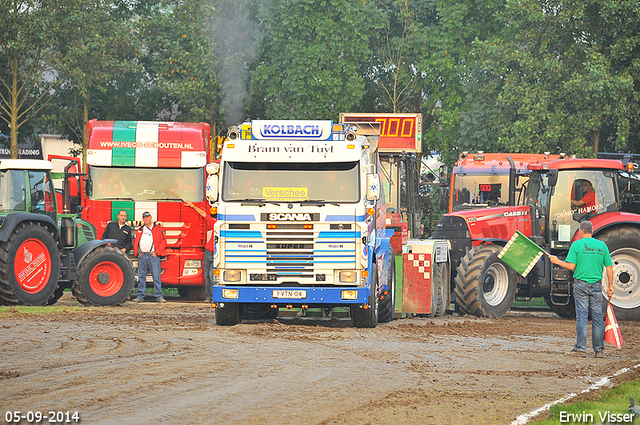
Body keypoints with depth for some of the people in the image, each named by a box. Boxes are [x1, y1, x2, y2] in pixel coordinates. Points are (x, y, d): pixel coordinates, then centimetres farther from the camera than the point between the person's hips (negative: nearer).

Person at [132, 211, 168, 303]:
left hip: (153, 255, -4)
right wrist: (137, 253, 7)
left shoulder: (158, 228, 6)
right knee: (141, 277, 4)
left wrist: (157, 252, -8)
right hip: (142, 256, 4)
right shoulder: (139, 230, 19)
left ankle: (159, 296, -6)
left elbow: (163, 242, 1)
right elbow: (135, 243, 23)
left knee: (156, 276, -7)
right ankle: (140, 296, 9)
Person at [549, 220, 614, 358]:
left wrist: (557, 261, 7)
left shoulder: (576, 245, -3)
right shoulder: (602, 245, 7)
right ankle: (599, 349, 5)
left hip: (581, 284, -3)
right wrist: (610, 286, 11)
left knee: (582, 316, -2)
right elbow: (609, 267, 5)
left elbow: (571, 266, -9)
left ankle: (580, 348, -5)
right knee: (597, 317, 5)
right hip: (597, 285, 3)